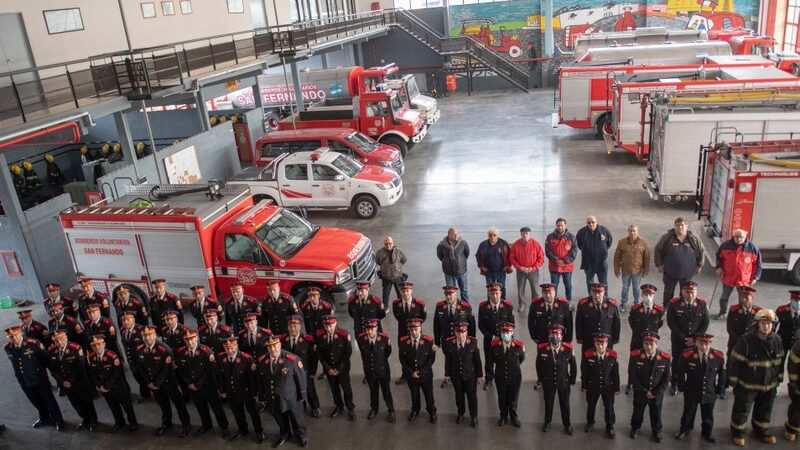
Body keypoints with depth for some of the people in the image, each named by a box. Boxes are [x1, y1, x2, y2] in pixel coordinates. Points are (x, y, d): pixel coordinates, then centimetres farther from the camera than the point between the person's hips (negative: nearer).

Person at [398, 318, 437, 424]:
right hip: (410, 375, 1)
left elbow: (431, 359, -11)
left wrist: (421, 372, -15)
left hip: (426, 375, -1)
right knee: (414, 395, 21)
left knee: (429, 395, 16)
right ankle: (415, 410, 47)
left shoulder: (428, 341, -15)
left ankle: (432, 412, 41)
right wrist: (411, 372, -13)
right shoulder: (403, 342, -12)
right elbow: (402, 359, -6)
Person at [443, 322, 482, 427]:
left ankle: (473, 417, 32)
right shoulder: (449, 343, -13)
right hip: (456, 375, 1)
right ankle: (460, 413, 43)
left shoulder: (473, 342, -16)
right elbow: (448, 359, -3)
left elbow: (477, 360, -8)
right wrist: (447, 374, 2)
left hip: (470, 375, -1)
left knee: (472, 396, 11)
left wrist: (479, 375, -3)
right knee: (459, 395, 19)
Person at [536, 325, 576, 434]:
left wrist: (572, 380, 1)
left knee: (565, 404, 15)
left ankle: (567, 424, 36)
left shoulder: (568, 348, -16)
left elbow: (573, 366, -3)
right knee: (548, 403, 18)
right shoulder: (542, 348, -15)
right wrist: (541, 379, 3)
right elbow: (539, 365, -1)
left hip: (564, 382, 0)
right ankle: (547, 422, 40)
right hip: (548, 382, 0)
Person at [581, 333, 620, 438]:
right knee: (591, 406, 20)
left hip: (608, 387, 0)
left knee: (609, 408, 13)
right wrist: (584, 386, -2)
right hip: (592, 386, 0)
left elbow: (615, 373, -6)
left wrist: (617, 387, 0)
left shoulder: (613, 356, -16)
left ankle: (610, 427, 34)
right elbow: (584, 372, -7)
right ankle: (590, 423, 44)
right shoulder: (588, 355, -18)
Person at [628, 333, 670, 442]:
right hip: (640, 392, 0)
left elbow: (666, 379, -7)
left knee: (656, 414, 18)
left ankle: (656, 431, 44)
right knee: (637, 412, 20)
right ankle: (635, 428, 46)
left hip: (657, 394, 0)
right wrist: (644, 391, -14)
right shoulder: (635, 356, -19)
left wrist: (656, 393, -13)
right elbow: (632, 376, -12)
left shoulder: (665, 358, -17)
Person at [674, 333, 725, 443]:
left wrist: (719, 389, 2)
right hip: (691, 392, -1)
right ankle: (685, 430, 44)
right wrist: (682, 387, -3)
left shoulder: (719, 356, -16)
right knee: (688, 413, 19)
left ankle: (706, 433, 44)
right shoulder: (687, 355, -20)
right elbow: (679, 372, -5)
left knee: (708, 416, 19)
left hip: (710, 393, 1)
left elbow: (722, 374, 0)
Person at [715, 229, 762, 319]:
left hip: (744, 279, -1)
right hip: (728, 277, 2)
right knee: (724, 296, 15)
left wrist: (755, 277, -2)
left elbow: (757, 263, -1)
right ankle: (722, 312, 34)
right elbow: (719, 256, 10)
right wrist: (719, 267, -1)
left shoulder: (752, 247, -10)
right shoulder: (726, 245, -8)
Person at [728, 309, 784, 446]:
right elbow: (735, 361, -16)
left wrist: (779, 378, 13)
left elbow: (780, 361, 9)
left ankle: (761, 431, 45)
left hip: (769, 385, 5)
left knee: (765, 410, 22)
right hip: (747, 384, -5)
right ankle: (738, 432, 29)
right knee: (742, 410, 8)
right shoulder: (746, 340, -22)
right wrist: (733, 380, -12)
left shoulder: (777, 340, -7)